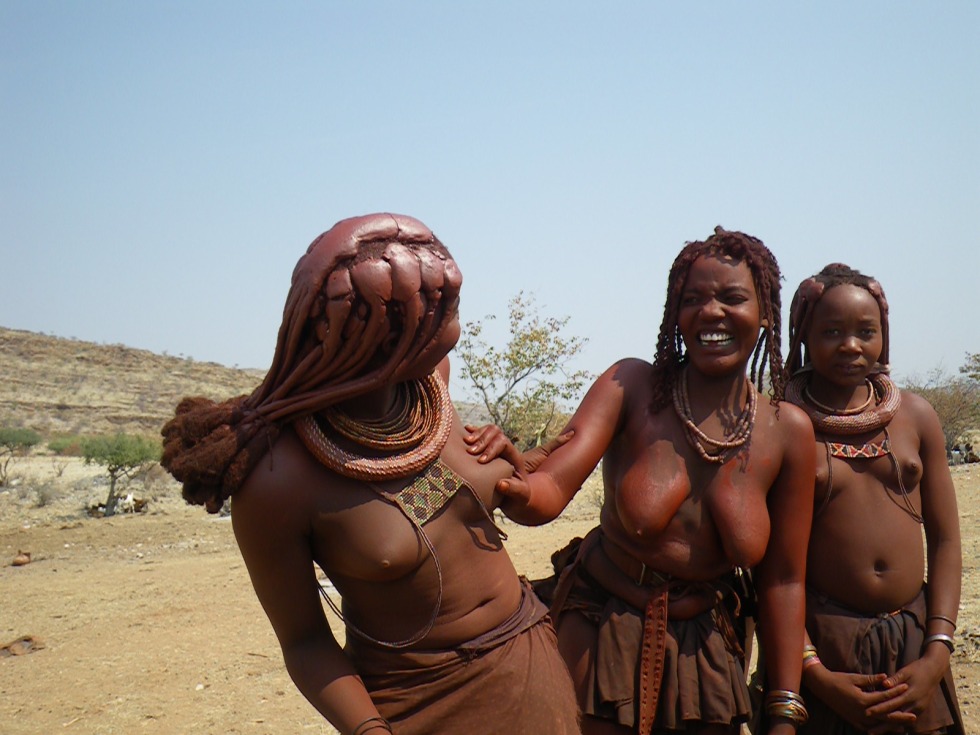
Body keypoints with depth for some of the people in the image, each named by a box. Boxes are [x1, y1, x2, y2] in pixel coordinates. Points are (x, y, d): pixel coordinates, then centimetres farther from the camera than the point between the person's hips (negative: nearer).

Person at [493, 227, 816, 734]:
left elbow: (782, 580, -3)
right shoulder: (632, 385, -12)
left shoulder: (788, 431, -7)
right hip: (599, 632, -2)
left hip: (705, 648, 2)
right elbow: (552, 487, -25)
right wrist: (515, 490, -49)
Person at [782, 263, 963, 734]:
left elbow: (945, 541, 5)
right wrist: (815, 674, -14)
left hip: (914, 638, 3)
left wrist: (936, 656, -4)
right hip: (822, 640, -3)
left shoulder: (916, 416, 4)